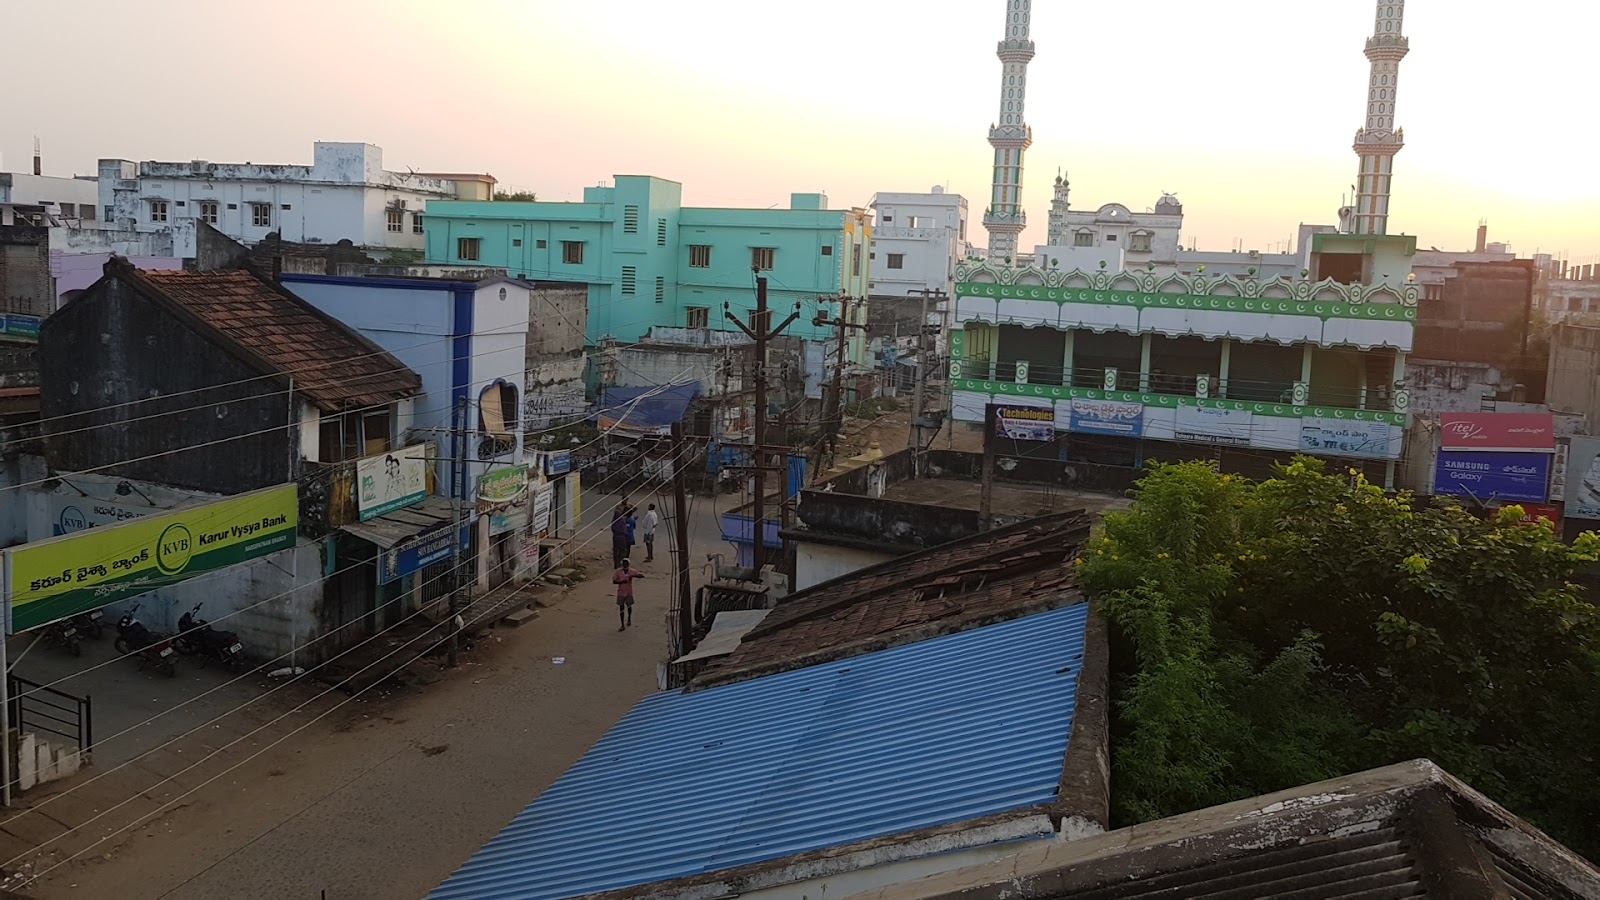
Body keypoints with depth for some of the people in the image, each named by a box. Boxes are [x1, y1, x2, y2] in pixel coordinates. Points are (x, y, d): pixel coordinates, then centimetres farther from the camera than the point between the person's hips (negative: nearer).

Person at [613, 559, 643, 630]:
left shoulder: (632, 571, -8)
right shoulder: (618, 571, -8)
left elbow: (642, 575, -12)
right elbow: (614, 581, -6)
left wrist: (633, 576, -26)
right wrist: (621, 581, -23)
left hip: (629, 592, 1)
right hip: (621, 592, -1)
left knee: (629, 606, 17)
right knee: (621, 608, -3)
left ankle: (629, 620, 43)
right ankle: (622, 625, 1)